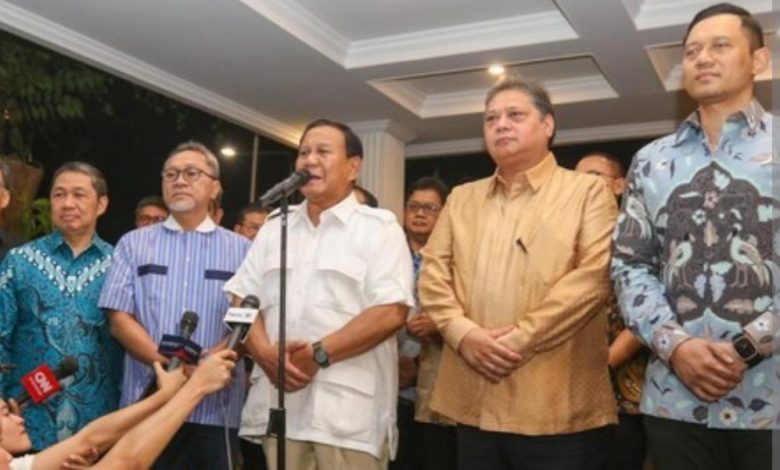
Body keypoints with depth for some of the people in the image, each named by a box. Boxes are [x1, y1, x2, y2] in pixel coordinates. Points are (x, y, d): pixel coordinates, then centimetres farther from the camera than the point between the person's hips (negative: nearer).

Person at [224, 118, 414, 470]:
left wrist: (319, 354, -14)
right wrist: (265, 353, -9)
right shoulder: (274, 230, 15)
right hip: (279, 406, 4)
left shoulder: (379, 227, 0)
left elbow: (391, 312, -10)